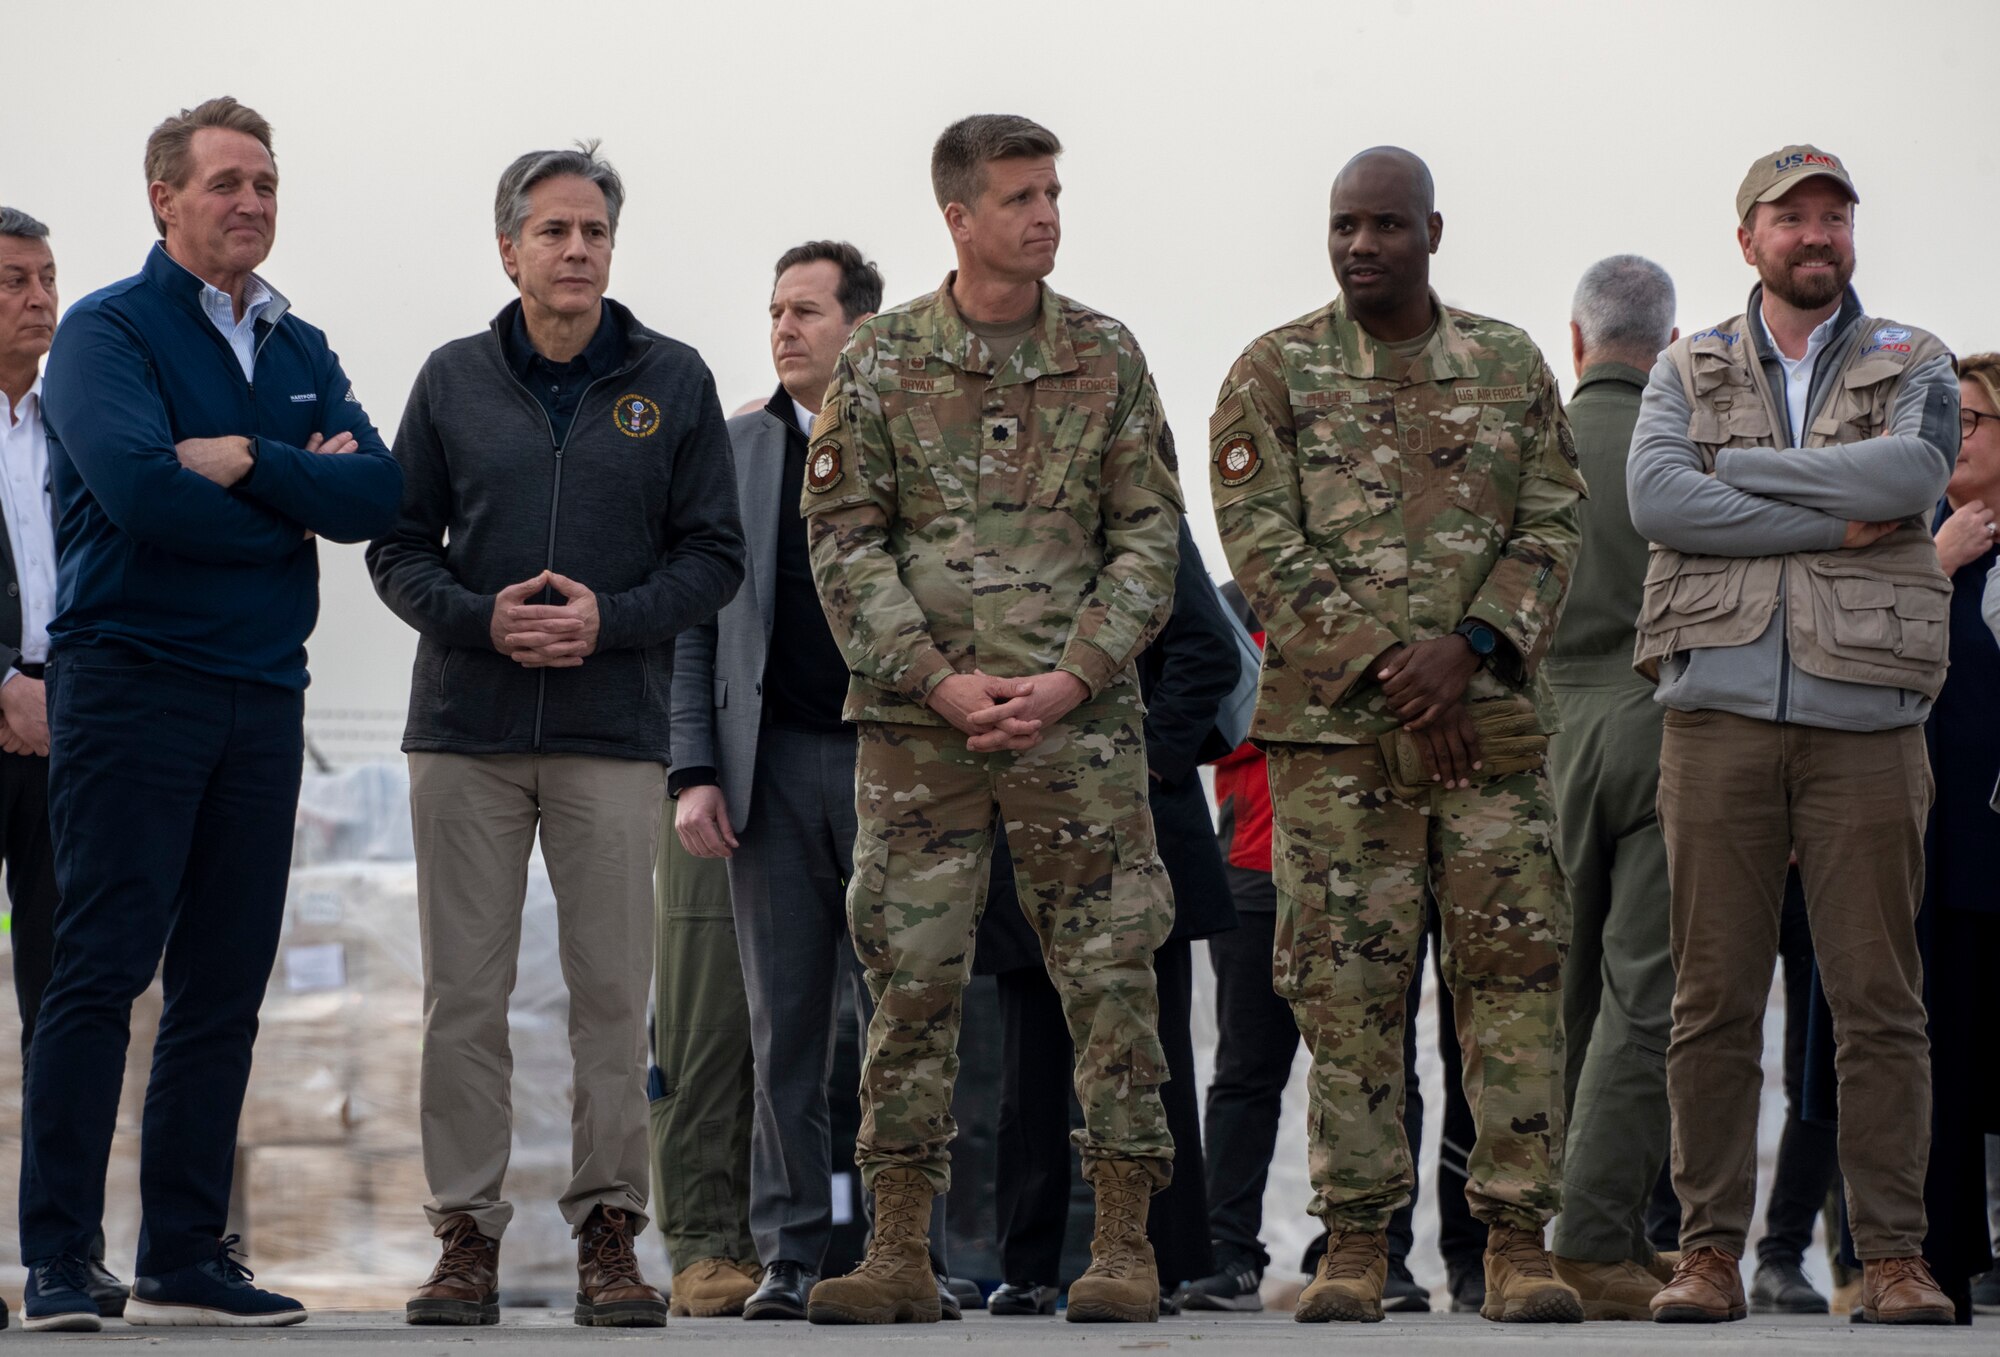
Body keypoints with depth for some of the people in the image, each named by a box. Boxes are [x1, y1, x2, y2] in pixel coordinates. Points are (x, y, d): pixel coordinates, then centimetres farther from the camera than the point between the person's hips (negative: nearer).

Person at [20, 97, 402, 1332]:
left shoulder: (301, 351, 16)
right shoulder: (109, 332, -3)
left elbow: (378, 494, 1)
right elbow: (139, 488, -19)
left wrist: (247, 463, -13)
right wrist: (297, 499, -7)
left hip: (263, 695, 6)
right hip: (132, 680, -6)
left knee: (224, 987, 6)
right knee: (102, 969, -8)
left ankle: (186, 1259, 11)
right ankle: (58, 1262, -6)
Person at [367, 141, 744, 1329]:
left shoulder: (672, 382, 6)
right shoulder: (455, 381, 8)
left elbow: (715, 555, 5)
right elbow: (400, 550, 9)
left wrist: (608, 621, -12)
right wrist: (482, 618, -11)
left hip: (614, 733, -1)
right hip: (467, 729, 1)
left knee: (614, 990, 0)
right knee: (465, 990, 0)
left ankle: (610, 1230, 6)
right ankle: (469, 1232, 6)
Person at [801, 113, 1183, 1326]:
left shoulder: (1107, 358, 6)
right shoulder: (883, 361, 4)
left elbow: (1150, 534, 3)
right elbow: (843, 540, 0)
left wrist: (1072, 678, -9)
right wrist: (938, 681, -10)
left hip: (1077, 716, 0)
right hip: (917, 723, 0)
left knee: (1110, 972, -2)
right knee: (912, 977, 1)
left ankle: (1125, 1245, 4)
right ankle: (900, 1251, 6)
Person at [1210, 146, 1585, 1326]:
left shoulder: (1511, 366, 10)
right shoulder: (1274, 375, 4)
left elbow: (1553, 527, 5)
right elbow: (1265, 546, -4)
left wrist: (1467, 649, -12)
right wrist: (1390, 674, -12)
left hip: (1494, 724, 2)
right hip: (1336, 731, -2)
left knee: (1515, 974, -1)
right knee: (1347, 986, -1)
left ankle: (1518, 1238, 3)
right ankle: (1356, 1241, 5)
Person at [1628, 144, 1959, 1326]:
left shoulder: (1913, 367, 12)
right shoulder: (1687, 374, 13)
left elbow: (1912, 474, -11)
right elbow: (1657, 499, -6)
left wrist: (1745, 470, -6)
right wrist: (1835, 521, -9)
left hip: (1867, 721, 0)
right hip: (1720, 714, 0)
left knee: (1880, 997, -1)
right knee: (1716, 997, 0)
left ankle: (1894, 1253, 3)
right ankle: (1711, 1251, 5)